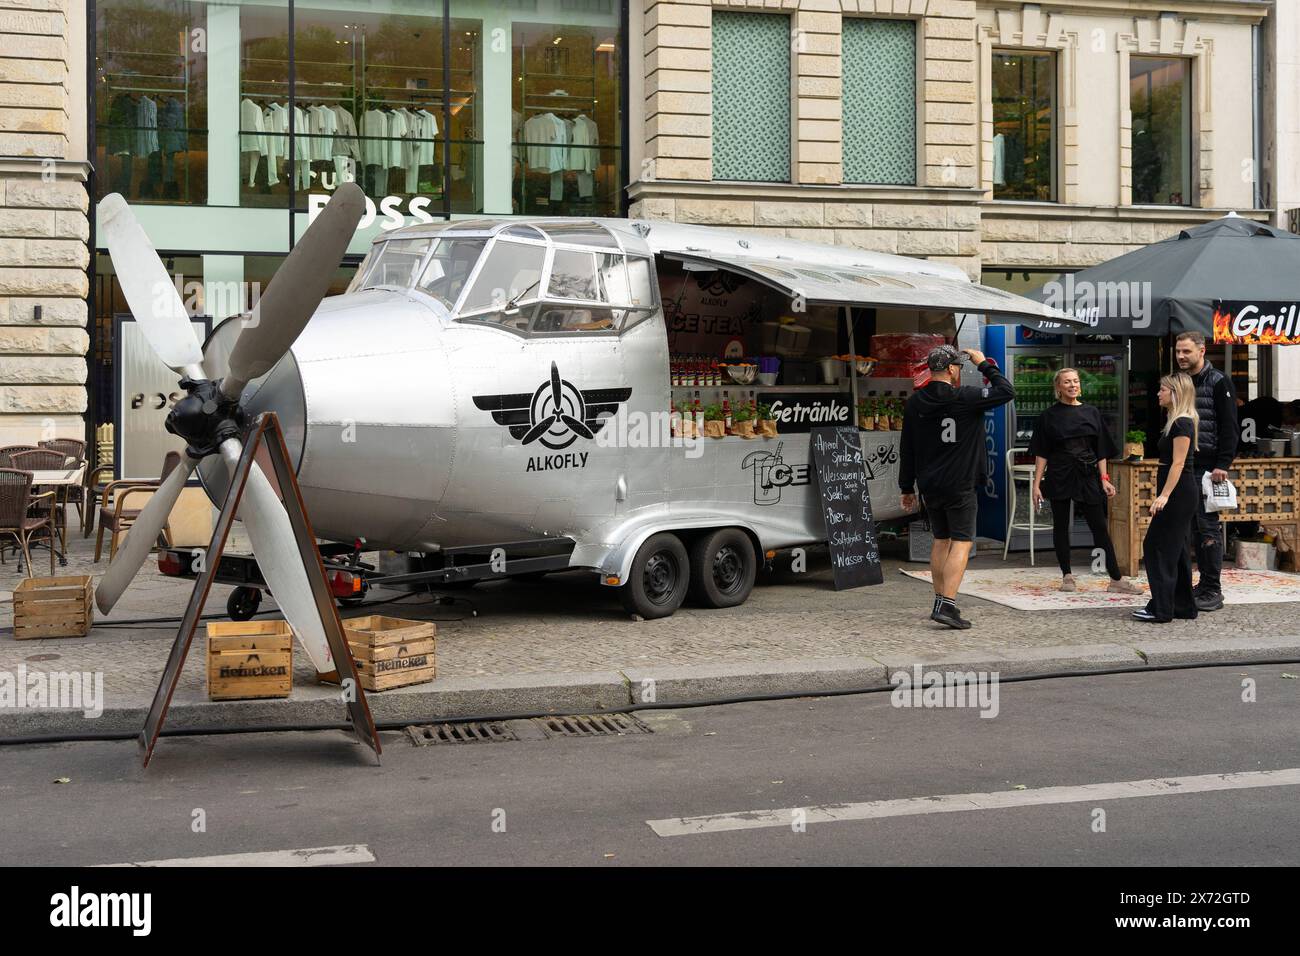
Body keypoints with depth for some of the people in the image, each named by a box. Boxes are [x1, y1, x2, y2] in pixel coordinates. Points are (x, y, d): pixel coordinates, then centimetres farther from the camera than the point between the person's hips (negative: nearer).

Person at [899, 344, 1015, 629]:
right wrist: (985, 364, 1)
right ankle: (947, 605, -14)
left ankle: (941, 601, 21)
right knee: (961, 542, -3)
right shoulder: (964, 397, -12)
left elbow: (906, 450, 9)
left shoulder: (914, 403, 5)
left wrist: (907, 488, 16)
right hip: (959, 486, -6)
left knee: (941, 541, 17)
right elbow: (1006, 391, -10)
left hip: (928, 485, 6)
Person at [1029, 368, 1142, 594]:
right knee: (1061, 526, 4)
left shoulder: (1091, 412, 8)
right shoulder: (1049, 416, 3)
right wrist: (1036, 484, -5)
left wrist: (1104, 479, 1)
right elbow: (1041, 454, 2)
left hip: (1087, 477, 1)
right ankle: (1067, 576, 14)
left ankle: (1116, 579, -1)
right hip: (1059, 478, -1)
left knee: (1100, 528, 0)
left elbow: (1101, 450, 9)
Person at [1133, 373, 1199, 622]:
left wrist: (1164, 495, -25)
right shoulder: (1176, 421, 16)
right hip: (1179, 494, 10)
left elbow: (1178, 464, -21)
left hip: (1178, 494, -10)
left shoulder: (1182, 423, -15)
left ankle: (1161, 609, -6)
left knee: (1157, 546, -8)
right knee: (1175, 549, 13)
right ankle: (1184, 606, 19)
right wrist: (1163, 494, 19)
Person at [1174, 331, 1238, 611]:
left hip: (1207, 467, -7)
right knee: (1193, 527, 8)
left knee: (1207, 527, -6)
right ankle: (1203, 584, 15)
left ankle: (1213, 591, -2)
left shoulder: (1218, 383, -5)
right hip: (1183, 467, 7)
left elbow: (1230, 427, -10)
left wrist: (1223, 465, -17)